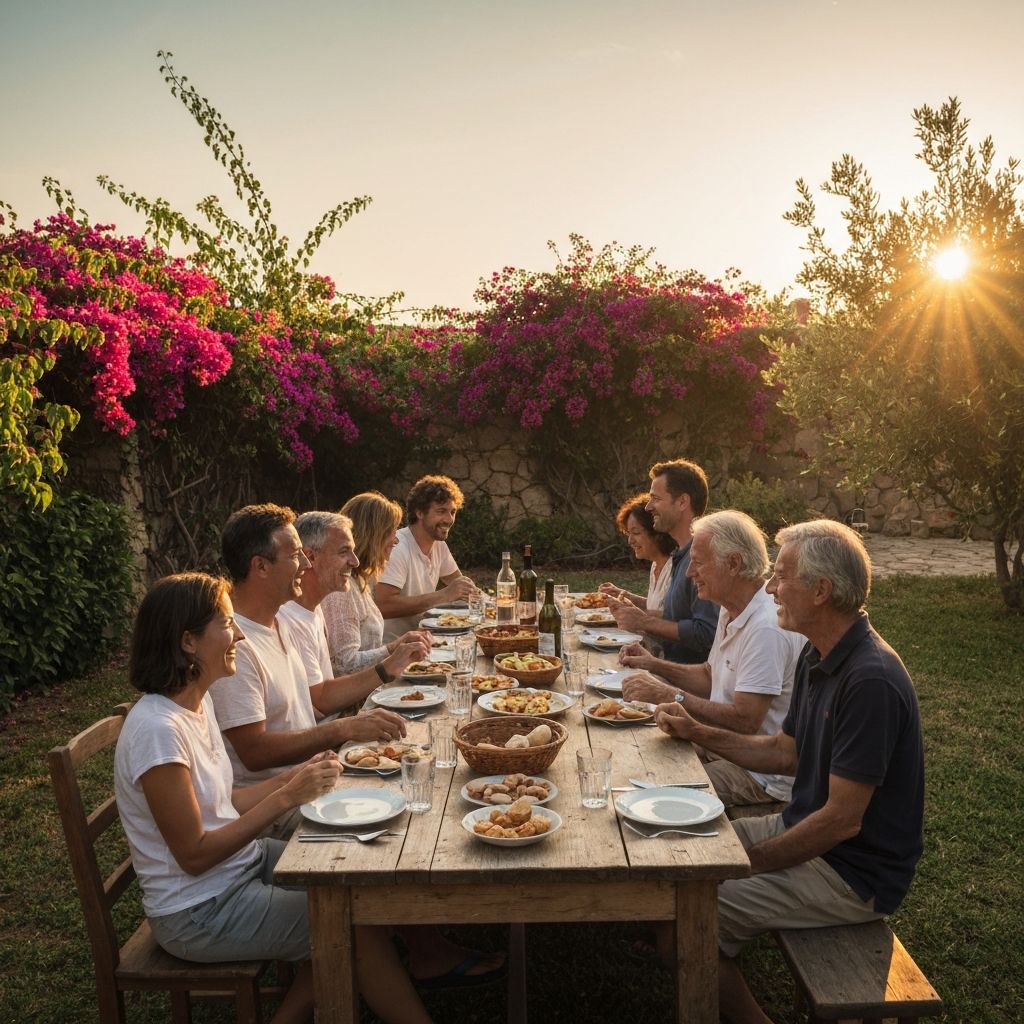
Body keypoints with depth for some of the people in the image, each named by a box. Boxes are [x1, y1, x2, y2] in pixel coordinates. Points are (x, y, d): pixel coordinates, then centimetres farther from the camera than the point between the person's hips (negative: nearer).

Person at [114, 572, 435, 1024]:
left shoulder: (199, 702, 2)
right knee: (358, 926, -7)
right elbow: (194, 855, -23)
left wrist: (291, 779, -4)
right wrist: (285, 798, -23)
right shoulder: (157, 728, -26)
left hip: (241, 863, 8)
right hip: (199, 911, -8)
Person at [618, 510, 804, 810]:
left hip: (760, 774, -9)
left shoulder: (767, 627, -25)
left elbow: (745, 721, -29)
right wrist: (654, 665, 5)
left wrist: (668, 695, -26)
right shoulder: (732, 611, 9)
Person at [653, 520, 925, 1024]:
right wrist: (697, 732, 4)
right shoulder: (818, 657, 3)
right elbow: (785, 753, 13)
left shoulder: (870, 681, -27)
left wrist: (749, 863, -17)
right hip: (804, 829, 9)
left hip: (855, 872, -9)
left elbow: (842, 820, -25)